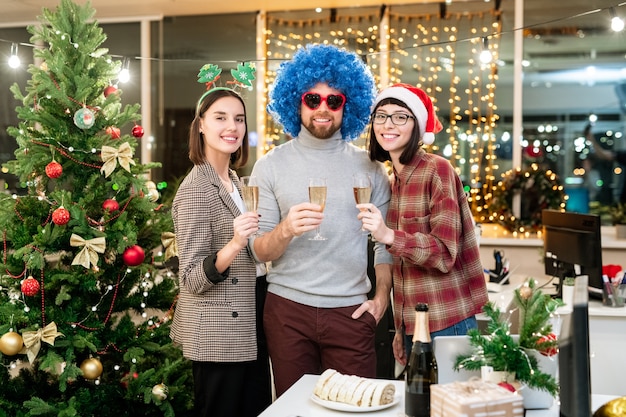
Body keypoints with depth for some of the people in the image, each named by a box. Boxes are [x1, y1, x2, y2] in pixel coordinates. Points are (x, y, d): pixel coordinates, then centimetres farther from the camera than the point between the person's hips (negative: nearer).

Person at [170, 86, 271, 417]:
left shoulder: (233, 180, 8)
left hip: (246, 323, 9)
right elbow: (191, 279, -23)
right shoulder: (195, 189, -18)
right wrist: (235, 244, -36)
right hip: (218, 333, -8)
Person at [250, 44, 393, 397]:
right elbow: (259, 252, -1)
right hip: (287, 309, 0)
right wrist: (285, 230, -20)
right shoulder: (271, 166, 2)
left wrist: (382, 296, -1)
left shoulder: (369, 168, 5)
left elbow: (384, 239, 8)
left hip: (350, 311, 0)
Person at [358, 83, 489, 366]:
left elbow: (445, 253, -18)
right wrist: (401, 329, 16)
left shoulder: (437, 170, -12)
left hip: (445, 322, -7)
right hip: (411, 323, 7)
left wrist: (388, 236, -31)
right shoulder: (395, 180, 10)